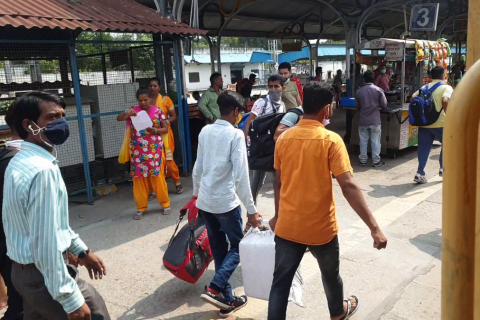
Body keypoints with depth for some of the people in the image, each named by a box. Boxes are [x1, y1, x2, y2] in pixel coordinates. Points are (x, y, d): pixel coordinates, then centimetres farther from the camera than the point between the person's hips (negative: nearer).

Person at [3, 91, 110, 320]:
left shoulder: (21, 162, 6)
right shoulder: (43, 170, -26)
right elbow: (46, 243, -28)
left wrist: (80, 250, 18)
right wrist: (71, 300, -23)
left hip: (25, 270, 9)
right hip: (44, 275, -9)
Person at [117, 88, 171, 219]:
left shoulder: (157, 110, 1)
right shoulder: (133, 110, 4)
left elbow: (166, 129, 2)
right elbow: (119, 118, -7)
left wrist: (155, 130, -17)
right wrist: (127, 113, -28)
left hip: (154, 150, -1)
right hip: (138, 152, 1)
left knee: (158, 177, 3)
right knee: (139, 179, 5)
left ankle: (165, 204, 18)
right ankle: (141, 208, 15)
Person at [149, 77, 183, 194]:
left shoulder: (166, 99, 1)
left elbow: (174, 116, 1)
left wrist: (165, 121, -16)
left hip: (164, 133, -2)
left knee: (168, 160, -3)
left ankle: (177, 182, 18)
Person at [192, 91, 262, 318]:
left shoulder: (205, 131, 6)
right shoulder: (236, 134, -13)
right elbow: (241, 176, -16)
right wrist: (251, 210, -12)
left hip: (204, 201, 6)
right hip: (226, 202, -6)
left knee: (219, 250, 14)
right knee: (237, 247, 12)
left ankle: (227, 300, 22)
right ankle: (214, 289, -3)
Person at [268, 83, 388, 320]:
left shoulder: (284, 138, -1)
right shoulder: (331, 140, -15)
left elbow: (279, 183, 7)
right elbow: (348, 187, -23)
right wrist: (374, 227, -21)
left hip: (287, 226, 3)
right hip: (320, 227, -2)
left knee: (280, 282, 10)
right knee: (330, 274, 25)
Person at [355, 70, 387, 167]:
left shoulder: (359, 91, -3)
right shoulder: (378, 90, -8)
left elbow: (356, 106, 4)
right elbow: (384, 105, -5)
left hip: (363, 120, 2)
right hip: (375, 120, -1)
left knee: (363, 141, 10)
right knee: (375, 141, 6)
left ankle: (363, 160, 17)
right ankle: (376, 161, 11)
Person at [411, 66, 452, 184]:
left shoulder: (425, 87, 12)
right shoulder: (447, 88, -7)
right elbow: (445, 101, -24)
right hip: (440, 123, -4)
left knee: (423, 148, 7)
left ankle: (420, 173, 1)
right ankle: (443, 169, 22)